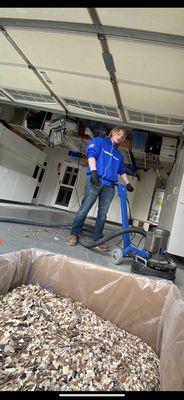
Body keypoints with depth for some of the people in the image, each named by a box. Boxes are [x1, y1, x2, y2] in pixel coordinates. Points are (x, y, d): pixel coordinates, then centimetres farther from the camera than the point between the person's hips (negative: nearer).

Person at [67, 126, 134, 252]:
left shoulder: (119, 155, 25)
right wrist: (93, 171, -20)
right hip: (95, 181, -5)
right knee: (85, 208, -7)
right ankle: (74, 234, 4)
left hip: (109, 186, 5)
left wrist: (128, 184, 20)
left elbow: (122, 171, 31)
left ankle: (98, 239, 11)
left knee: (103, 213, 3)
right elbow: (91, 154, -5)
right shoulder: (100, 141, 11)